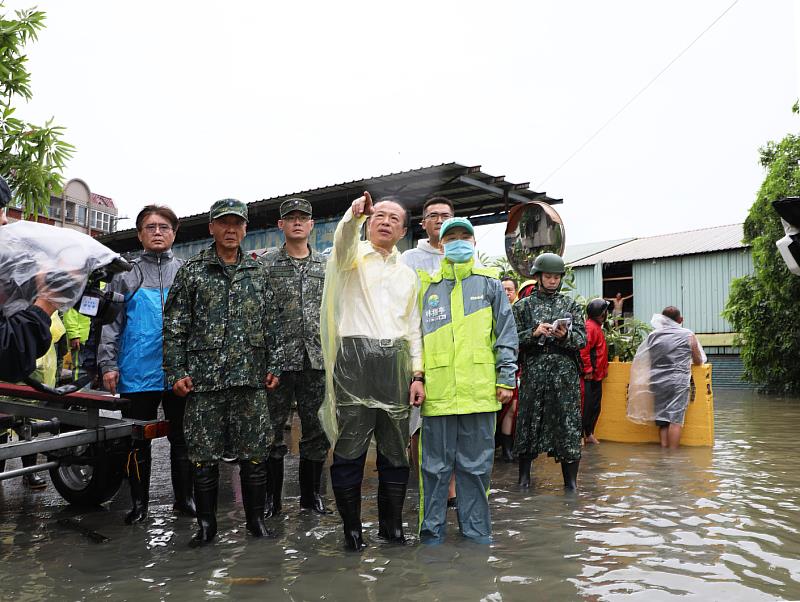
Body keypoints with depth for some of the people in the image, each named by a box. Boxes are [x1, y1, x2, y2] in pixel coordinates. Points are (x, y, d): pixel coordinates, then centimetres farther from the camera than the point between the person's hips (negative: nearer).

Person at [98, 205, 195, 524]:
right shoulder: (125, 274, 7)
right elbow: (111, 322, 4)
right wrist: (108, 364, -5)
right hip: (137, 374, 0)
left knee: (182, 438, 9)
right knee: (138, 441, 8)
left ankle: (184, 497, 21)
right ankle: (139, 502, 20)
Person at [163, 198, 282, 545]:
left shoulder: (256, 273, 12)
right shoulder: (192, 271, 5)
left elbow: (270, 325, 14)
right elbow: (174, 326, 2)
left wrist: (273, 365, 7)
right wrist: (176, 372, -4)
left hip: (250, 378, 2)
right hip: (204, 378, -1)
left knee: (254, 452, 5)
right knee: (204, 454, 4)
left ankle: (256, 518, 19)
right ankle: (206, 523, 18)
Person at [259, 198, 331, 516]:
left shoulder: (326, 265, 11)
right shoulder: (265, 263, 3)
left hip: (317, 359, 3)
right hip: (277, 358, -3)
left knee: (317, 429, 9)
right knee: (272, 429, 4)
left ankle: (311, 493, 22)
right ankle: (271, 496, 16)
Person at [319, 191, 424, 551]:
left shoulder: (407, 274, 21)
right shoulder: (352, 257, 7)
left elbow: (414, 329, 19)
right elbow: (343, 241, -19)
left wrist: (417, 374, 8)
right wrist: (354, 214, -40)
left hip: (396, 363, 4)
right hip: (355, 357, -4)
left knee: (395, 449, 7)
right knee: (350, 447, -1)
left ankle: (391, 524, 20)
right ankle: (352, 527, 10)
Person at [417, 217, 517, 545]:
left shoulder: (489, 284, 12)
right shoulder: (427, 287, 14)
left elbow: (506, 334, 8)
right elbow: (415, 337, 13)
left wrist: (507, 378, 0)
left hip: (479, 390, 0)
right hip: (437, 391, 1)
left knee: (476, 466, 7)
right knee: (435, 465, 5)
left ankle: (477, 530, 19)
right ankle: (432, 531, 16)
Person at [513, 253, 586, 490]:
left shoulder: (571, 305, 12)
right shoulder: (523, 306, 10)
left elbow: (582, 339, 5)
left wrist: (566, 336, -15)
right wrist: (534, 333, -13)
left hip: (565, 375, 1)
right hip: (533, 374, 0)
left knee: (568, 424, -1)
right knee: (529, 422, 2)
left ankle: (571, 481, 8)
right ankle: (524, 477, 15)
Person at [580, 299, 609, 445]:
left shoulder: (597, 327, 16)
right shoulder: (590, 327, -16)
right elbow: (583, 349, -25)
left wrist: (604, 369, 20)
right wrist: (588, 370, -22)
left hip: (597, 375, 10)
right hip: (590, 376, -10)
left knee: (595, 406, 15)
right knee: (587, 405, -4)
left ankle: (589, 433, 24)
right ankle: (582, 434, 3)